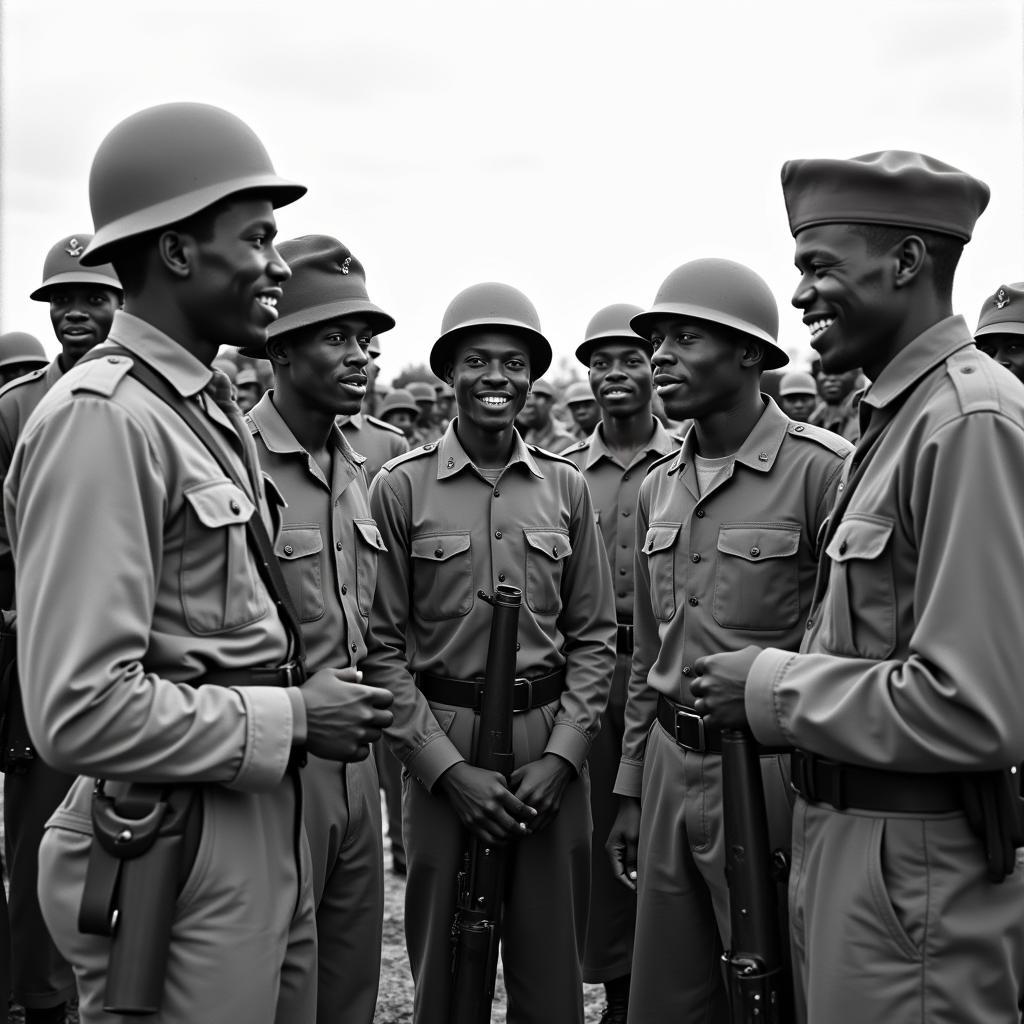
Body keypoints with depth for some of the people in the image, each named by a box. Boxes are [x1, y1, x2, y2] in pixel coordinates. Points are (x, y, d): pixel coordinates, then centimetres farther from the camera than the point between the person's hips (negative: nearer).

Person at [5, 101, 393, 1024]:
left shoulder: (213, 407, 10)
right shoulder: (101, 418, -19)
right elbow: (79, 711, -25)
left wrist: (318, 698, 2)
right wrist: (291, 719, -16)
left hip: (267, 822, 9)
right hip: (176, 853, -9)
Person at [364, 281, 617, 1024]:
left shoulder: (566, 488, 5)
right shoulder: (401, 487, -4)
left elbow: (594, 636, 6)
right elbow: (382, 644, -4)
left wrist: (560, 754, -6)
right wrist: (448, 766, -11)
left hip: (552, 747, 2)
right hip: (441, 747, -2)